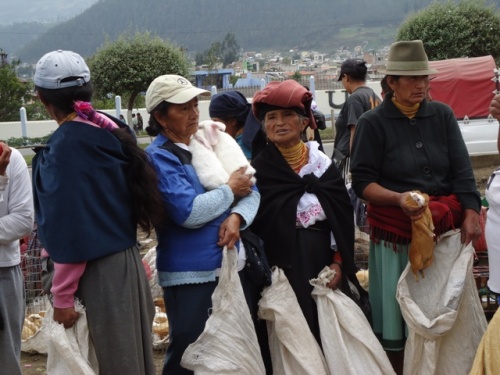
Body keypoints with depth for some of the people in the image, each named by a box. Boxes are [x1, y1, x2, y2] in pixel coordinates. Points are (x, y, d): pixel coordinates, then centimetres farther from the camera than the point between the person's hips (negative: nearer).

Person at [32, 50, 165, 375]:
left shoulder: (66, 143, -16)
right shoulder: (110, 131, 7)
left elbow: (70, 228, -19)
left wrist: (62, 296, -12)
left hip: (98, 275, -8)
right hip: (126, 263, 8)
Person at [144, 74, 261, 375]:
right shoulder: (159, 156, -11)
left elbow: (251, 190, 7)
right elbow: (188, 212, -23)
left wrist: (236, 217, -13)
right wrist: (230, 190, -10)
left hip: (232, 266, 7)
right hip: (190, 275, -7)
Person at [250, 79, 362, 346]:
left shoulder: (323, 163, 7)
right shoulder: (259, 169, -1)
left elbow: (342, 217, 6)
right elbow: (255, 222, -5)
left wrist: (338, 262, -3)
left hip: (322, 260, 3)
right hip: (283, 264, -3)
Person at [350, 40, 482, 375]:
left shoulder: (442, 115, 6)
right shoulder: (373, 123, -3)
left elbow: (462, 170, 1)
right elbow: (362, 181, -7)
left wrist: (471, 214, -12)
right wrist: (399, 199, -23)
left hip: (444, 226, 3)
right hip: (395, 229, -3)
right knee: (397, 310, 4)